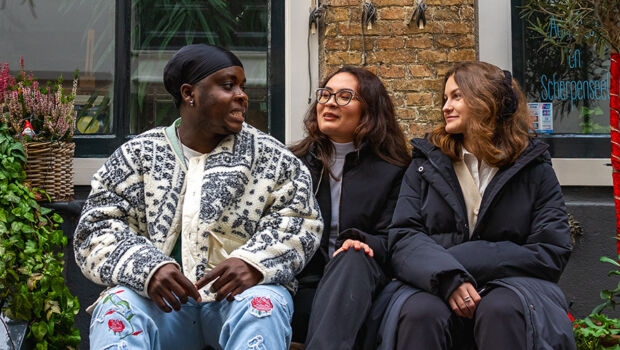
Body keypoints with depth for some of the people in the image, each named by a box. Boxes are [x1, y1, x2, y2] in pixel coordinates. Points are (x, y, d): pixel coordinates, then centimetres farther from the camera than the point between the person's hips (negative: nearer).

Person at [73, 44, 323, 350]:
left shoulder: (268, 156, 10)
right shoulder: (136, 156, 9)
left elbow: (301, 219, 4)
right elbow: (97, 230, 2)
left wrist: (255, 261, -17)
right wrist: (148, 268, -18)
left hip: (240, 293, 0)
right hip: (162, 299, 0)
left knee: (262, 307, -33)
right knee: (115, 309, -31)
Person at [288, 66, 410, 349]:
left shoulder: (392, 171, 12)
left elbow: (391, 240, 5)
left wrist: (359, 243, -18)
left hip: (357, 282, 0)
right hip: (302, 285, 1)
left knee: (353, 259, -39)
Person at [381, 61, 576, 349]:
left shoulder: (533, 169, 7)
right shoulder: (426, 164, 11)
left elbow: (552, 252, -1)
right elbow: (403, 238, 1)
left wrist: (462, 260, -11)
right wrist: (448, 277, -21)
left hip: (511, 284, -1)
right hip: (433, 286, 1)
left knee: (503, 309, -35)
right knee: (420, 311, -33)